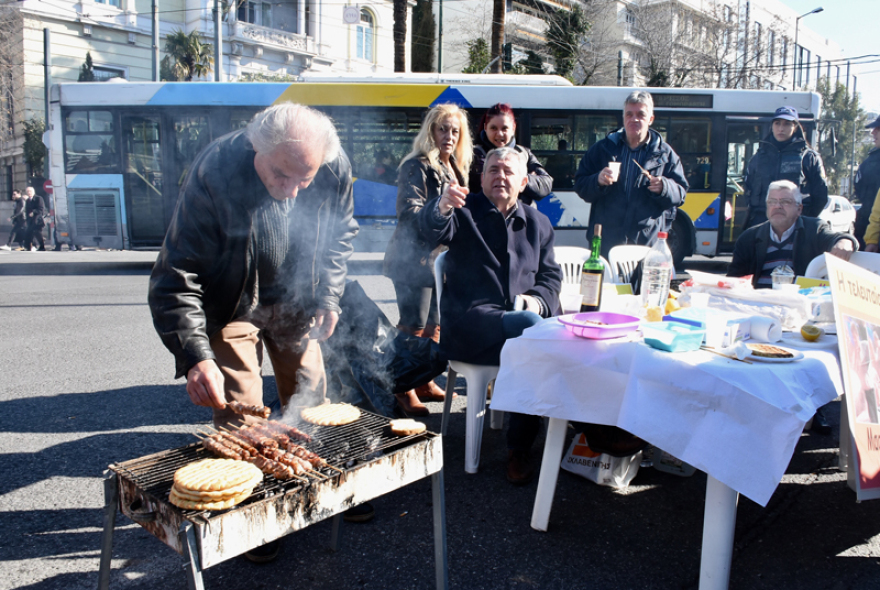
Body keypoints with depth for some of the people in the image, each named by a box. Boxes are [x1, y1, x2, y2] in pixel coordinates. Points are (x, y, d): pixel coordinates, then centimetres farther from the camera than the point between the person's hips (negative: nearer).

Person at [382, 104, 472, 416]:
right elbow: (410, 211, -20)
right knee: (413, 326, -5)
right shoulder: (417, 166, -9)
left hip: (443, 257, 8)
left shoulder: (455, 168, 17)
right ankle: (404, 390, 6)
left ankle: (425, 382, 27)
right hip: (415, 258, -8)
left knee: (435, 324, 14)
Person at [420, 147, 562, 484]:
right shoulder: (465, 210, 11)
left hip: (526, 318, 4)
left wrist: (537, 299, -2)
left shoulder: (537, 223, 22)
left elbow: (551, 276, 21)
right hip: (471, 320, -4)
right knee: (530, 328, -34)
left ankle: (519, 449, -17)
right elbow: (431, 231, -11)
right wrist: (442, 208, -36)